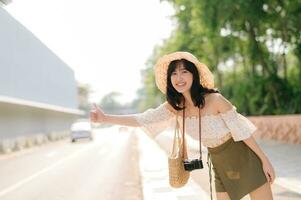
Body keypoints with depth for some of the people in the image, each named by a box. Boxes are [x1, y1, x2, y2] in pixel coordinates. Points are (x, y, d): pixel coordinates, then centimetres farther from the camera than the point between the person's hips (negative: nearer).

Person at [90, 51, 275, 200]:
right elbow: (143, 119, -7)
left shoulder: (215, 100, -24)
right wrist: (106, 118, -14)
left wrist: (265, 160, -12)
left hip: (242, 158, -5)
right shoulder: (174, 106, -7)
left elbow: (241, 130, -17)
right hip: (219, 164, 5)